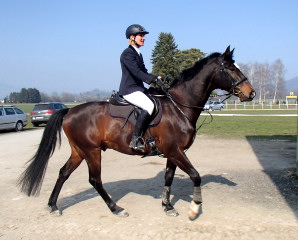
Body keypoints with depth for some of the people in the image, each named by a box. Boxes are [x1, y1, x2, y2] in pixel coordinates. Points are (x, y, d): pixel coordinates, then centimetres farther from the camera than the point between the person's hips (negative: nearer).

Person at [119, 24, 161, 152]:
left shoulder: (138, 54, 20)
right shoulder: (127, 53, -9)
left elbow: (144, 72, 18)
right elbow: (136, 72, -21)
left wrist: (156, 78, 2)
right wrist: (154, 79, -26)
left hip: (138, 89, 10)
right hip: (129, 90, -10)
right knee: (149, 106, -30)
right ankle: (135, 139, -26)